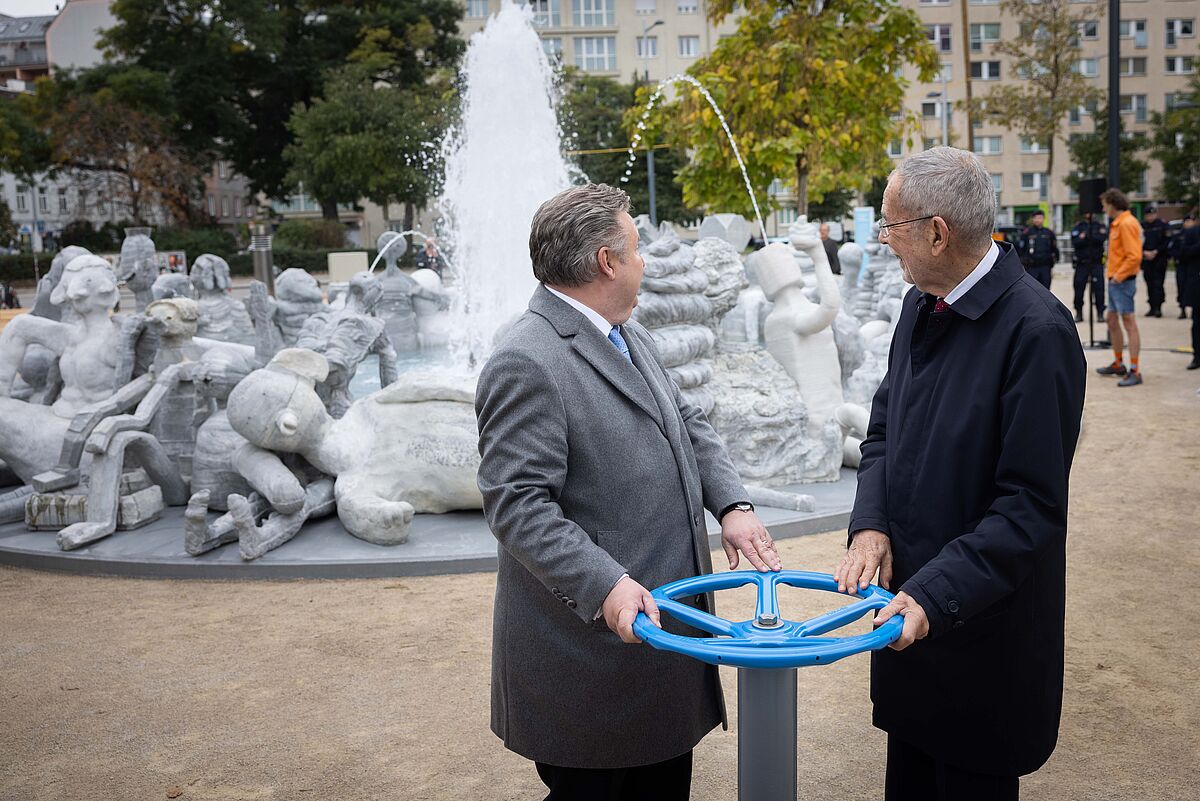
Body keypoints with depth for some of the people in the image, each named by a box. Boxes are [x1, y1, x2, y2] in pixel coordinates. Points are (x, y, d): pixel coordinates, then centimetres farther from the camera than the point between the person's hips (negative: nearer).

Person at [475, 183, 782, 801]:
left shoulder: (630, 338, 10)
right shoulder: (527, 364, -21)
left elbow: (687, 425, 14)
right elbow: (518, 505, -24)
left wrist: (731, 504, -1)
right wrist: (606, 585, -32)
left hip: (665, 624, 9)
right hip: (590, 649, -9)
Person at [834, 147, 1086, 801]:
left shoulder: (1036, 329, -21)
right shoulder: (922, 305, 3)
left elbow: (1032, 503, -21)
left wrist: (934, 595, -25)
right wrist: (871, 525, -6)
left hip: (982, 622, -6)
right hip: (910, 603, 7)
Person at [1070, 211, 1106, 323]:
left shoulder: (1100, 225, 7)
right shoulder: (1077, 227, 8)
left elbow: (1101, 238, -11)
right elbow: (1075, 242, -7)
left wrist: (1085, 237, -13)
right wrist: (1092, 238, -14)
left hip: (1097, 262, -1)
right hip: (1081, 263, 1)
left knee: (1099, 288, -5)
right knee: (1079, 287, 0)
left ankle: (1100, 313, 3)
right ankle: (1079, 313, 10)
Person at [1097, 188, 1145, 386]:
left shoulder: (1127, 223, -15)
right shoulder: (1117, 223, 15)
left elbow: (1134, 256, -22)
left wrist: (1119, 276, -18)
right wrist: (1111, 270, 14)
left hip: (1123, 281, -11)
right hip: (1114, 281, 11)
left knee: (1128, 323, -9)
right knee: (1112, 320, 18)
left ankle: (1134, 372, -7)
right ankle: (1118, 364, 31)